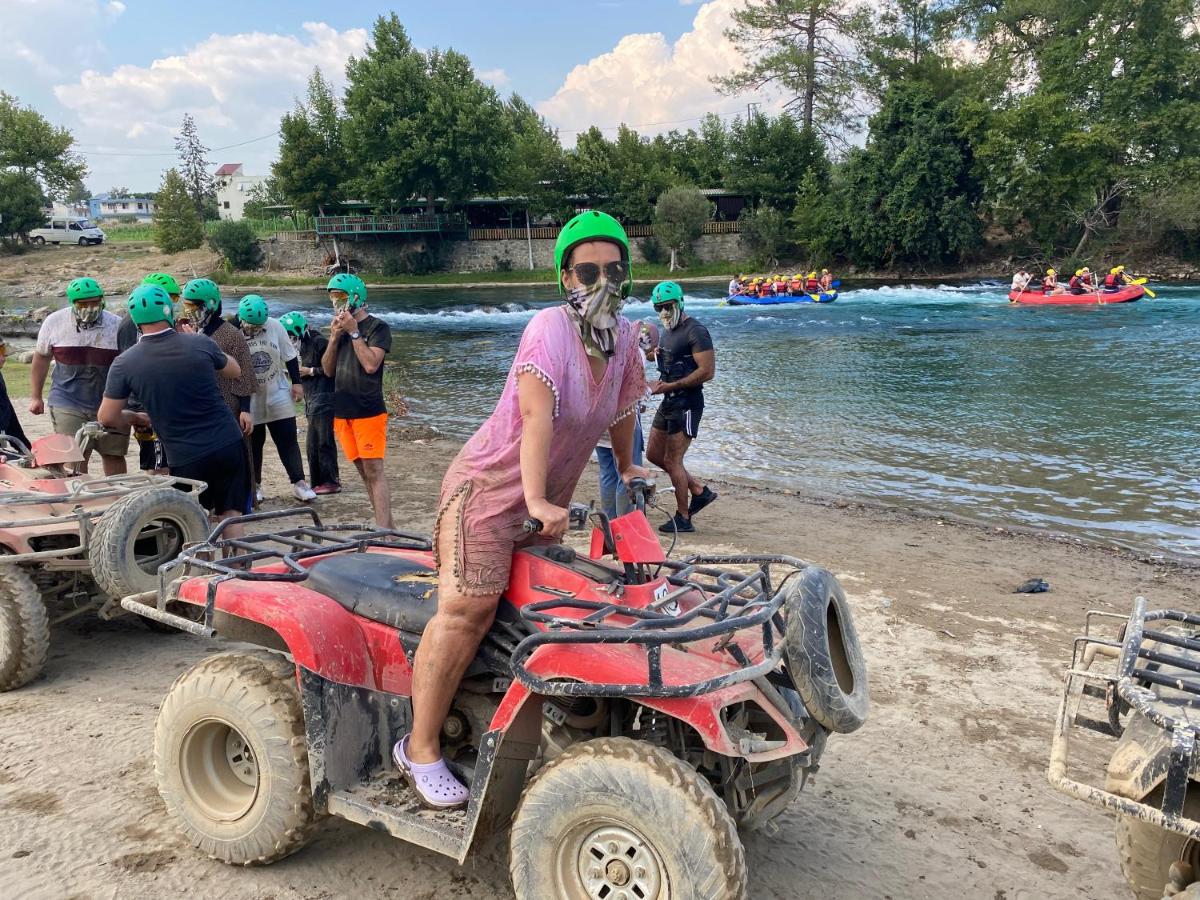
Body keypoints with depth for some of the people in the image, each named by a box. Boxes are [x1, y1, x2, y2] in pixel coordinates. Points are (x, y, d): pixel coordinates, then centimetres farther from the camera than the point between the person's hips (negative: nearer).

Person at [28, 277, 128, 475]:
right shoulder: (54, 322, 1)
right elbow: (41, 358, 12)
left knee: (114, 455, 9)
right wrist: (35, 397, 14)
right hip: (68, 405, 0)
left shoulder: (117, 325, -2)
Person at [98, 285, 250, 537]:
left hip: (185, 458, -1)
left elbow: (107, 418, 0)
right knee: (230, 515, 10)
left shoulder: (125, 363, -6)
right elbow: (235, 371, 14)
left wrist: (136, 417, 20)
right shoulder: (200, 344, -6)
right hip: (228, 445, 1)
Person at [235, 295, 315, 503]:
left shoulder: (275, 326, -9)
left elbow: (290, 356, 3)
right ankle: (255, 485, 23)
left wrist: (296, 383, 3)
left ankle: (298, 482, 9)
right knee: (253, 443, 10)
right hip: (249, 399, -1)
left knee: (288, 439, 3)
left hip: (278, 395, 1)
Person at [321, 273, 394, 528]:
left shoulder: (377, 327, -5)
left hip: (368, 412, -7)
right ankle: (382, 526, 16)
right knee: (363, 471, 9)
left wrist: (354, 331, -13)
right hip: (342, 412, 7)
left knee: (374, 471, -10)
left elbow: (371, 364, -19)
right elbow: (328, 370, 9)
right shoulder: (339, 328, 13)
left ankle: (385, 532, -12)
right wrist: (334, 338, -3)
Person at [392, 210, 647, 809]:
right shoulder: (550, 328, -20)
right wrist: (536, 500, -37)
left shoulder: (624, 337, 2)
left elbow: (621, 407, 19)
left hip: (548, 496, 8)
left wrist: (627, 469, 29)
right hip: (489, 484, -8)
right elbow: (536, 417, -30)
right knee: (469, 608, -17)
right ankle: (420, 749, -7)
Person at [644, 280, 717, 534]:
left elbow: (707, 371, -21)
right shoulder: (667, 331, 14)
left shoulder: (695, 332, -15)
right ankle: (700, 491, 23)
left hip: (687, 402, -10)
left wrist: (670, 386, -21)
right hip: (669, 401, 10)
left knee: (672, 460, -5)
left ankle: (683, 519, 9)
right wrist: (660, 382, 2)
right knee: (654, 455, 13)